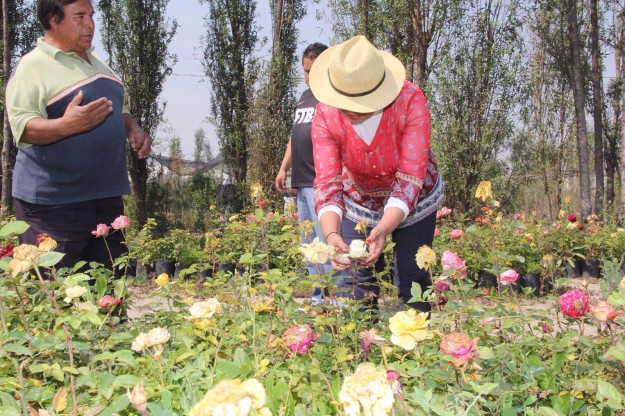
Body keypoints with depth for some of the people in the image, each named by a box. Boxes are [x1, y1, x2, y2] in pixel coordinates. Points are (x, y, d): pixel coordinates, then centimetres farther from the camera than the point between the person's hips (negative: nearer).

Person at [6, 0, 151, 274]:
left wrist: (132, 128, 6)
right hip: (53, 201, -7)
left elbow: (116, 110, 27)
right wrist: (66, 126, -32)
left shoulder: (95, 61, 17)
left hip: (106, 195, 7)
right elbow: (21, 127, -15)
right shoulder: (33, 66, -7)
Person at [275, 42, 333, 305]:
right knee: (308, 245, 11)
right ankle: (318, 298, 18)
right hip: (302, 182, 9)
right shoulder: (305, 97, 22)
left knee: (326, 243, -13)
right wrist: (284, 168, 22)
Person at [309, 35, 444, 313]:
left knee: (412, 284, -1)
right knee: (354, 289, -1)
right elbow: (327, 182, -31)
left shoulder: (410, 101, -32)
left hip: (414, 201, -1)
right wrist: (331, 234, -49)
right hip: (358, 202, 2)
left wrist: (384, 229, -49)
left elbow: (410, 178, -34)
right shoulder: (326, 115, -25)